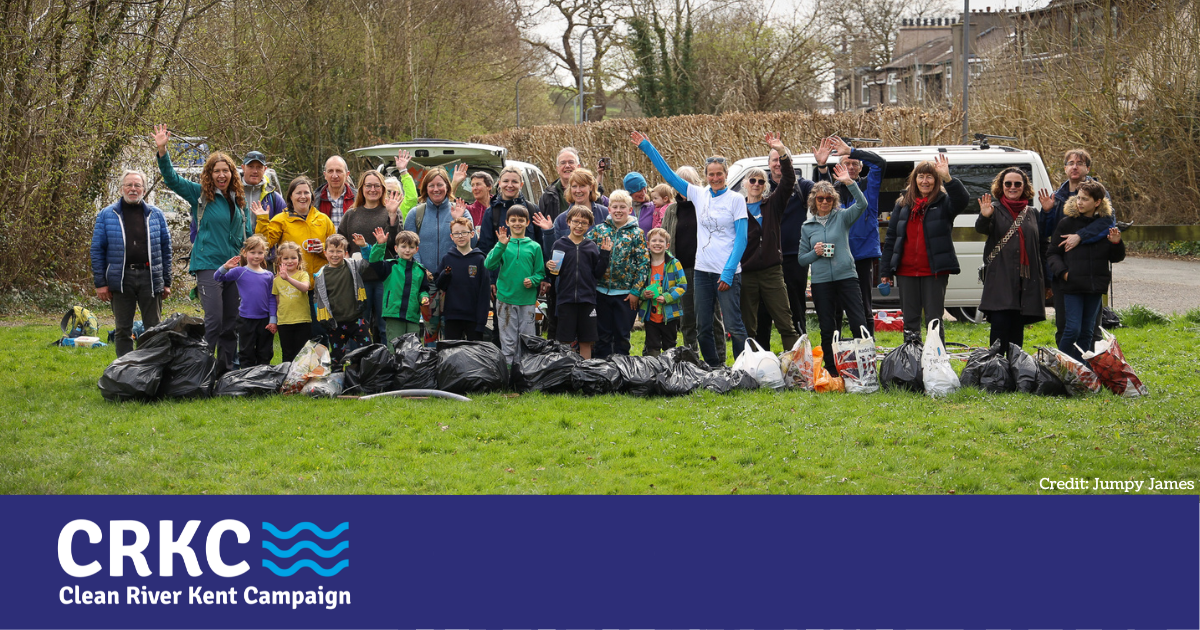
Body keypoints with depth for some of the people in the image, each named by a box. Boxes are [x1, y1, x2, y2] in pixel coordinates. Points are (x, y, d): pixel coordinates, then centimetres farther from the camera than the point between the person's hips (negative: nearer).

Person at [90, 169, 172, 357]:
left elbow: (165, 249, 11)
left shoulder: (156, 215, 10)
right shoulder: (106, 215, 6)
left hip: (150, 278, 1)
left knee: (154, 329, 3)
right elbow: (97, 250, 4)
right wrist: (100, 283, -3)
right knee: (123, 330, 5)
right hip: (121, 278, 0)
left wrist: (166, 282, 6)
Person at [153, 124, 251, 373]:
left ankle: (226, 370, 16)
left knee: (231, 322, 8)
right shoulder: (200, 195, 0)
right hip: (208, 265, -5)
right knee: (214, 319, -14)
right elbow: (171, 178, -7)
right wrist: (162, 151, -17)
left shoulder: (238, 200, 14)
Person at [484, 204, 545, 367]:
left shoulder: (534, 247, 5)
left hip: (527, 300, 1)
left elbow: (540, 273, 9)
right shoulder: (503, 244, 4)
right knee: (508, 341, 3)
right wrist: (501, 245, -19)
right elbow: (489, 264, -10)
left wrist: (533, 280, -12)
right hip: (506, 299, -1)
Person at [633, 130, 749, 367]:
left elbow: (741, 239, -6)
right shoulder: (699, 195, 9)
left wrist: (728, 272, -14)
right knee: (703, 327, 9)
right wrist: (647, 147, 11)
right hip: (703, 269, 5)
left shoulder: (736, 200, -3)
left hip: (728, 272, -5)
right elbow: (669, 175, 13)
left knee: (734, 325, -8)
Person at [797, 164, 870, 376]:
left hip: (846, 277, -2)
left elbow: (862, 204, -12)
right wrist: (815, 253, -7)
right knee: (827, 329, 4)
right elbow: (802, 259, 13)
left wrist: (849, 183, -21)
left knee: (858, 323, -11)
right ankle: (831, 371, 11)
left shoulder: (842, 217, 5)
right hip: (820, 281, 2)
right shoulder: (807, 227, 11)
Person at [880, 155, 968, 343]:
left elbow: (962, 200, -22)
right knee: (910, 321, 8)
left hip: (934, 271, -4)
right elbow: (891, 238, 13)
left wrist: (947, 179, -36)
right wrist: (886, 270, 9)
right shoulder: (903, 204, 11)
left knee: (934, 320, -1)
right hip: (906, 271, 4)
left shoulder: (944, 202, 1)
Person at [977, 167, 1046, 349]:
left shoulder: (1032, 213, 15)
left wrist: (1044, 280, 11)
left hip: (1026, 279, 4)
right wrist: (984, 217, -39)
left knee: (1017, 328, 6)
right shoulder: (995, 209, 4)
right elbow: (981, 229, -15)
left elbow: (1041, 246, 16)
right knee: (1000, 325, -12)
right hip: (1000, 277, -4)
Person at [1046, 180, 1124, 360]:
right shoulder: (1066, 223, -2)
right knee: (1073, 329, -10)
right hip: (1072, 285, -3)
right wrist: (1062, 272, -13)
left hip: (1095, 285, 3)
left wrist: (1116, 243, -8)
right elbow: (1054, 253, 2)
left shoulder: (1105, 224, 6)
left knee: (1087, 332, 9)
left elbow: (1116, 258, 11)